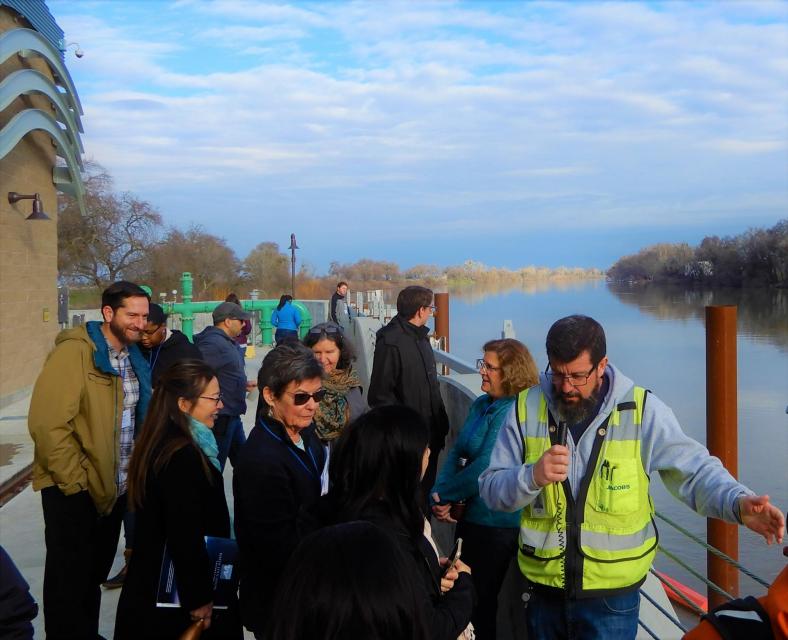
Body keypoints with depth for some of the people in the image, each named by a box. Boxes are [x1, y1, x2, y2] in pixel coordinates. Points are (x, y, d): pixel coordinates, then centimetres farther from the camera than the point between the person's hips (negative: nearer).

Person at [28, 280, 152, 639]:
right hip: (75, 491, -7)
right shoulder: (74, 352, -17)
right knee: (70, 580, 7)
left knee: (95, 574, 20)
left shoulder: (133, 357, 7)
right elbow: (47, 424, -22)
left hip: (115, 488, 7)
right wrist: (76, 482, -19)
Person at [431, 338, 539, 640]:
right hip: (470, 514, 8)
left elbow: (486, 467, -24)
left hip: (496, 524, -8)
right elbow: (457, 451, 4)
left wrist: (445, 495, -13)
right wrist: (440, 495, -9)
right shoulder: (481, 404, 5)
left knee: (480, 597, 8)